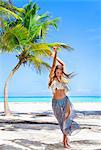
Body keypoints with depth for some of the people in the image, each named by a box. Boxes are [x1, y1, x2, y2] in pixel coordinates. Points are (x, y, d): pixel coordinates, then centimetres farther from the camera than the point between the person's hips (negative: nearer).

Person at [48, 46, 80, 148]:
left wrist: (55, 56, 21)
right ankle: (66, 138, 14)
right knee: (62, 120, 2)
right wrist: (55, 53, -9)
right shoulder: (52, 78, 0)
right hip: (56, 102, -2)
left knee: (67, 118, -10)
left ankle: (65, 138, -1)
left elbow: (63, 64, 16)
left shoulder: (62, 78, 9)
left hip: (65, 100, 2)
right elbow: (53, 66, -9)